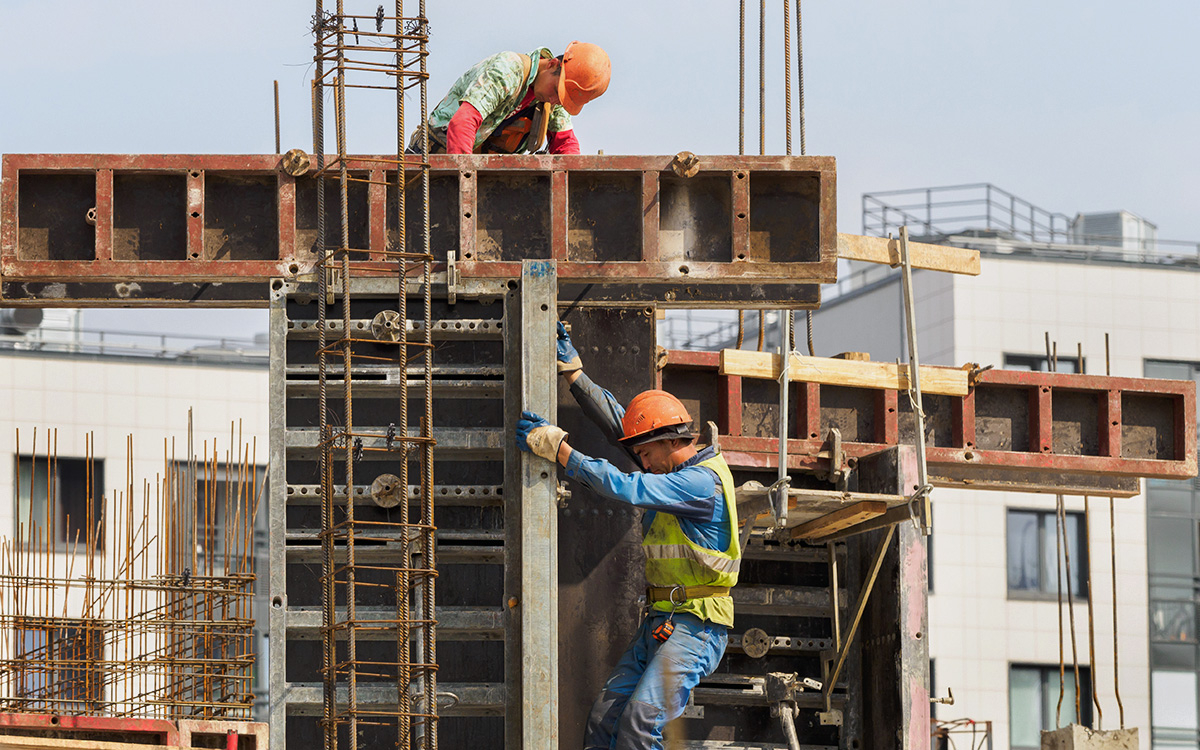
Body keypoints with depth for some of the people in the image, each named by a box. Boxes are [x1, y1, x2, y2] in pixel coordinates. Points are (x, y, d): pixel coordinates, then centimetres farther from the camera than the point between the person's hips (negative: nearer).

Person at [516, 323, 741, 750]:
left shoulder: (704, 481, -15)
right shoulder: (674, 469, 14)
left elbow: (627, 489, -23)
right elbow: (615, 421, 16)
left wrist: (559, 450, -21)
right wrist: (571, 370, 11)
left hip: (696, 626, -10)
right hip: (660, 620, 10)